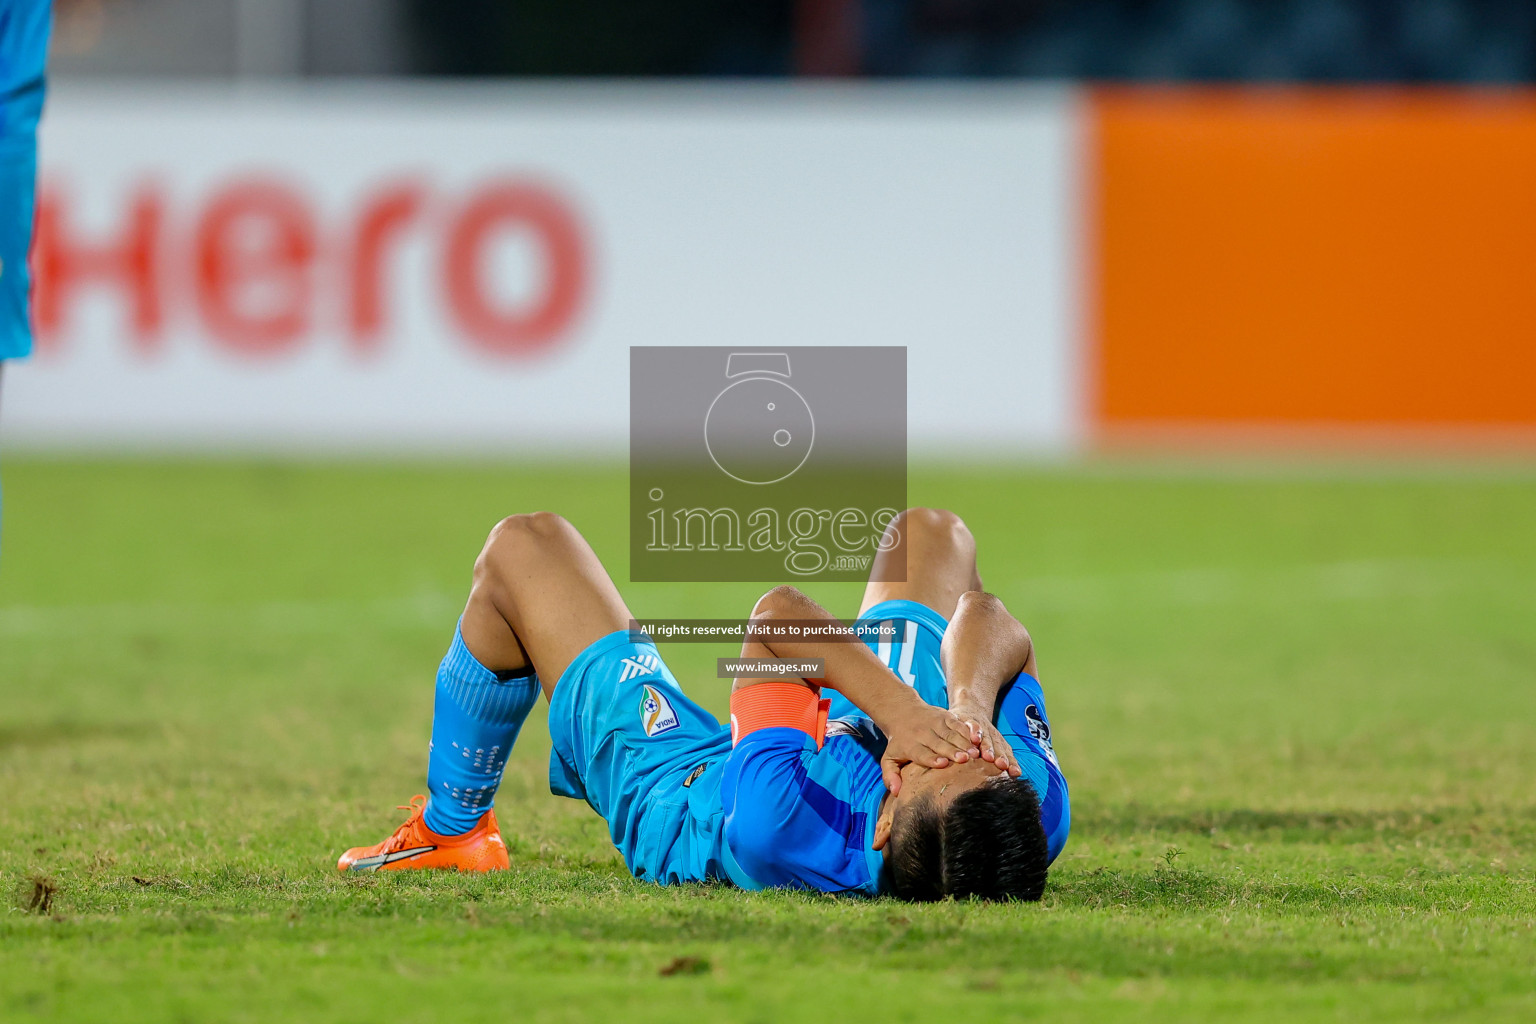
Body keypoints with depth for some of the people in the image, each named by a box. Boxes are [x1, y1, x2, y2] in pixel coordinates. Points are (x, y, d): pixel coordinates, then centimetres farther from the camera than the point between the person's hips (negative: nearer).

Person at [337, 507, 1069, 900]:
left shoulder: (781, 834, -52)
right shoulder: (1038, 811, -43)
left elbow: (777, 611, -41)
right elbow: (986, 619, -30)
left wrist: (900, 707, -48)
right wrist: (969, 703, -47)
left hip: (670, 786, -4)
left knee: (521, 548, 10)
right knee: (930, 535, 22)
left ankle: (448, 829, 37)